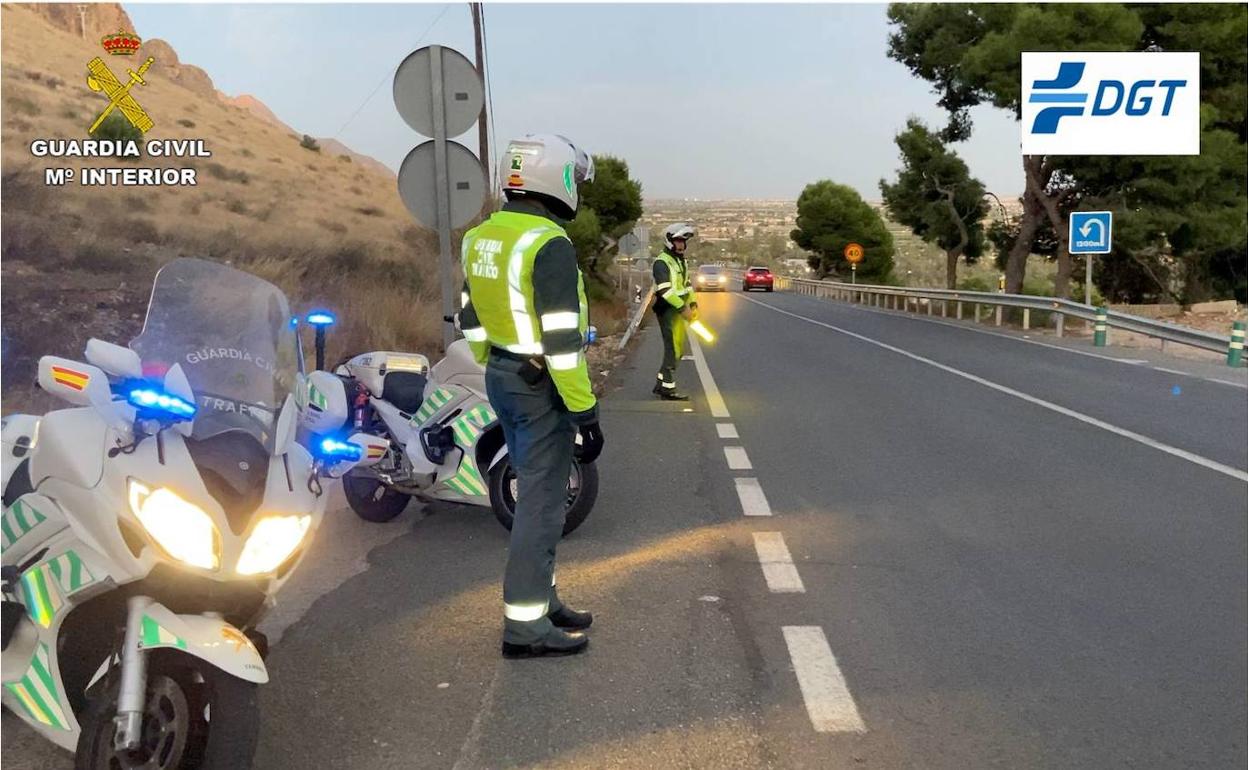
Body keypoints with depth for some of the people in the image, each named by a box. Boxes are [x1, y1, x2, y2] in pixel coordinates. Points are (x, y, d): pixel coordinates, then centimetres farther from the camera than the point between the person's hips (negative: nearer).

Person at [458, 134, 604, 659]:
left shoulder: (480, 238, 8)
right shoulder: (549, 245, -20)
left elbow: (473, 321, 14)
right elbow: (562, 340, -23)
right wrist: (586, 413, -19)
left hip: (501, 379, 9)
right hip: (542, 388, -9)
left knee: (535, 491, 18)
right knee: (542, 503, -1)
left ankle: (540, 601, 29)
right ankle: (525, 626, 6)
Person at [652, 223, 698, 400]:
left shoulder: (681, 261, 17)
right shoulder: (662, 262, -14)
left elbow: (687, 284, 22)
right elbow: (665, 290, -23)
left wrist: (692, 304, 9)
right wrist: (682, 308, -25)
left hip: (679, 309, 9)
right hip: (667, 310, -9)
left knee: (678, 349, 12)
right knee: (673, 348, -8)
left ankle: (661, 384, 21)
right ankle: (668, 388, -1)